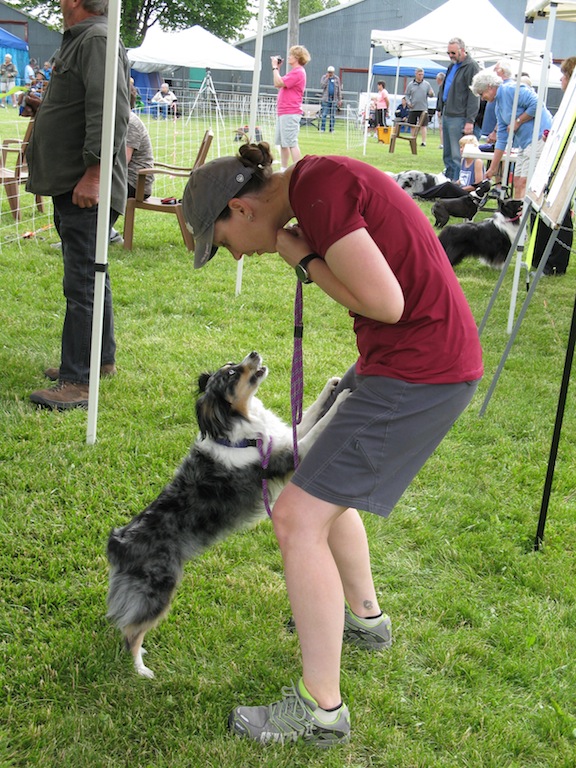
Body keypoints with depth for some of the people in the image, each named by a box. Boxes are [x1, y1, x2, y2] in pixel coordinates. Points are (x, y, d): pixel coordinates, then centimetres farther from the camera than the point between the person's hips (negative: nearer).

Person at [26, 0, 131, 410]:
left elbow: (110, 112, -24)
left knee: (83, 283, -10)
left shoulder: (97, 41, -14)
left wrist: (93, 173, -26)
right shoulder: (79, 41, 19)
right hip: (72, 186, 11)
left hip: (86, 188, -11)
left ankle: (79, 382, -7)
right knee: (89, 276, 18)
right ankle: (101, 359, 30)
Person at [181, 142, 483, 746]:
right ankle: (364, 617, 45)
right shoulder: (318, 181, 11)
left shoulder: (317, 189, -19)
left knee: (298, 516, -7)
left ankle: (320, 709, 4)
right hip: (397, 359, 10)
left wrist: (302, 259, -11)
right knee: (325, 486, 25)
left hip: (420, 373, -10)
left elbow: (385, 302, -23)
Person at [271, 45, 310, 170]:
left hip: (290, 113, -10)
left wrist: (275, 67, -8)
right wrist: (277, 67, 16)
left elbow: (278, 83, -19)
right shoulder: (294, 72, 19)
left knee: (291, 143, -11)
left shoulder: (298, 72, -13)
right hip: (283, 112, 10)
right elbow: (278, 84, 20)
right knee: (282, 143, 14)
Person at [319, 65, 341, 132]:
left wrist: (340, 100, 6)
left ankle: (332, 129, 7)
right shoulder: (324, 77, 4)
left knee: (333, 115, 3)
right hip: (326, 99, -2)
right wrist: (327, 78, -14)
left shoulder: (336, 78, 8)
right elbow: (322, 86, -11)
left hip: (334, 99, 2)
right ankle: (322, 128, -4)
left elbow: (339, 89, 9)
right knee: (324, 114, -7)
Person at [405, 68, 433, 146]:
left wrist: (431, 94, -16)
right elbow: (407, 95, 10)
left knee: (423, 126, -3)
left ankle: (423, 141, -2)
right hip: (413, 108, 1)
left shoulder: (427, 84, 5)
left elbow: (431, 94, 7)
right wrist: (408, 102, -7)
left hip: (423, 108, -1)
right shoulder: (411, 84, 6)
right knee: (413, 126, 8)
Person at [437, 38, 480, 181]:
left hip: (459, 117, -9)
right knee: (447, 154, 12)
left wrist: (470, 121, -19)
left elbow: (473, 96, -15)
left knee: (457, 155, -9)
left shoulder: (471, 67, -10)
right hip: (447, 114, 9)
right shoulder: (452, 65, 18)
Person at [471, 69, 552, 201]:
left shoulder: (511, 89, -10)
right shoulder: (499, 105, 18)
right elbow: (502, 139, 19)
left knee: (525, 183, -13)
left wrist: (517, 122, -11)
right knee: (518, 182, 9)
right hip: (524, 143, 10)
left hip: (539, 137, -10)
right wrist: (493, 168, 18)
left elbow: (536, 105, -20)